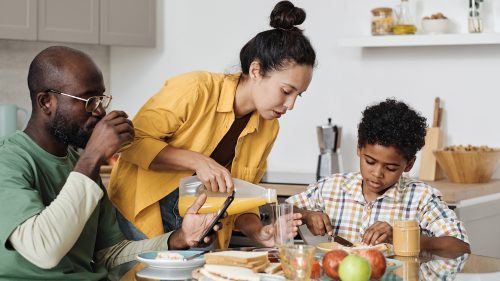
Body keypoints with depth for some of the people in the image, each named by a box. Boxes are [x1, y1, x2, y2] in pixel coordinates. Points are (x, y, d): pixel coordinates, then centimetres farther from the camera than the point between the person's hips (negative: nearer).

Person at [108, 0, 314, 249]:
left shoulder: (268, 128, 1)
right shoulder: (194, 90, -19)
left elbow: (241, 197, 7)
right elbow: (132, 143, -19)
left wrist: (259, 232, -12)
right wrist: (197, 161, -28)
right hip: (143, 213, -5)